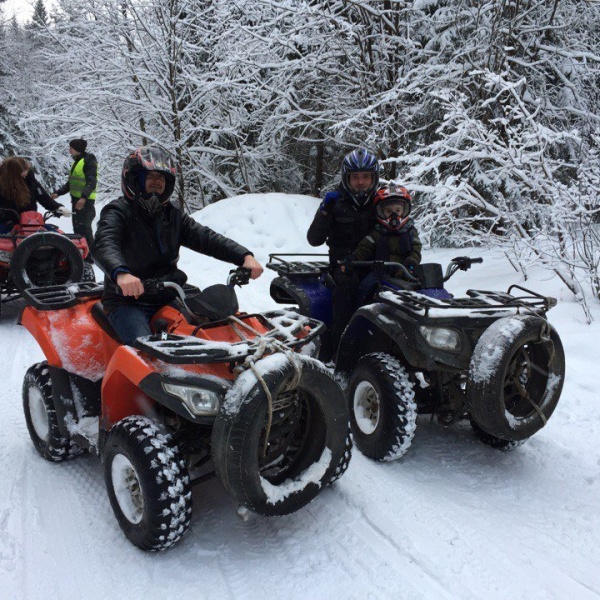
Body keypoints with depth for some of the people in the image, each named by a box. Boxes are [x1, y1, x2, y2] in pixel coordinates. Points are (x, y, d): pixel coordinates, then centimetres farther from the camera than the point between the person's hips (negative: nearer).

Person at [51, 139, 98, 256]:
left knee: (84, 228, -11)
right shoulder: (76, 162, 18)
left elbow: (92, 182, -21)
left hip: (85, 201, -9)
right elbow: (70, 182, 25)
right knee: (77, 228, 13)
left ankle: (90, 254, -8)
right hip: (76, 200, 9)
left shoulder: (89, 161, -10)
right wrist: (58, 193, 18)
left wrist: (84, 197, -34)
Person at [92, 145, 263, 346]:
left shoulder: (173, 216, 13)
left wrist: (244, 256, -17)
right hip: (127, 301, -5)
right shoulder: (117, 212, -5)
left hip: (169, 298, 5)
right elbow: (104, 245, -25)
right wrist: (120, 273, -49)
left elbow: (206, 238, 1)